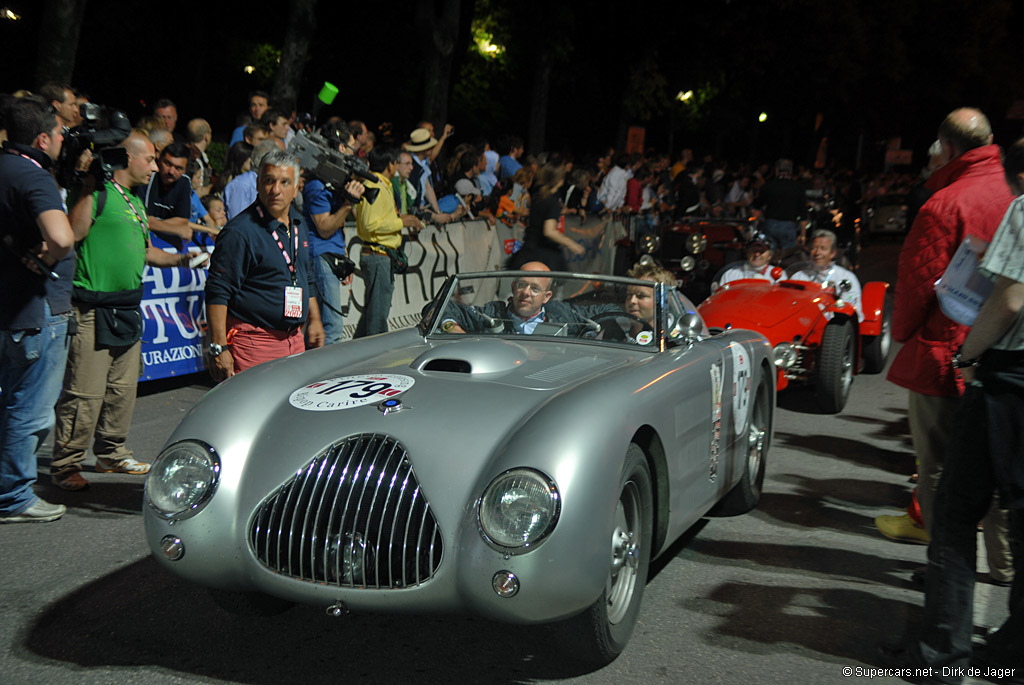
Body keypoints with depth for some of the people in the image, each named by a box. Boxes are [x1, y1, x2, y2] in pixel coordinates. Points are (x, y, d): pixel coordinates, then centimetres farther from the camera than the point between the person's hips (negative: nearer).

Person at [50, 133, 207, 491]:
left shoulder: (136, 203, 20)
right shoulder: (100, 193, -7)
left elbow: (146, 250, 30)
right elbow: (75, 232, -22)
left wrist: (181, 259, 19)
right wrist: (90, 185, -21)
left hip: (128, 308, 9)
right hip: (94, 309, -9)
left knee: (123, 388, 13)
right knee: (85, 393, -7)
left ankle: (112, 453, 26)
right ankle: (65, 464, 3)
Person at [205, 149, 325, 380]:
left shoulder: (299, 225, 12)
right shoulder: (240, 231, -13)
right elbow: (217, 292, -16)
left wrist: (314, 320, 24)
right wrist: (219, 348, -20)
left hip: (294, 339, 8)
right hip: (253, 342, -8)